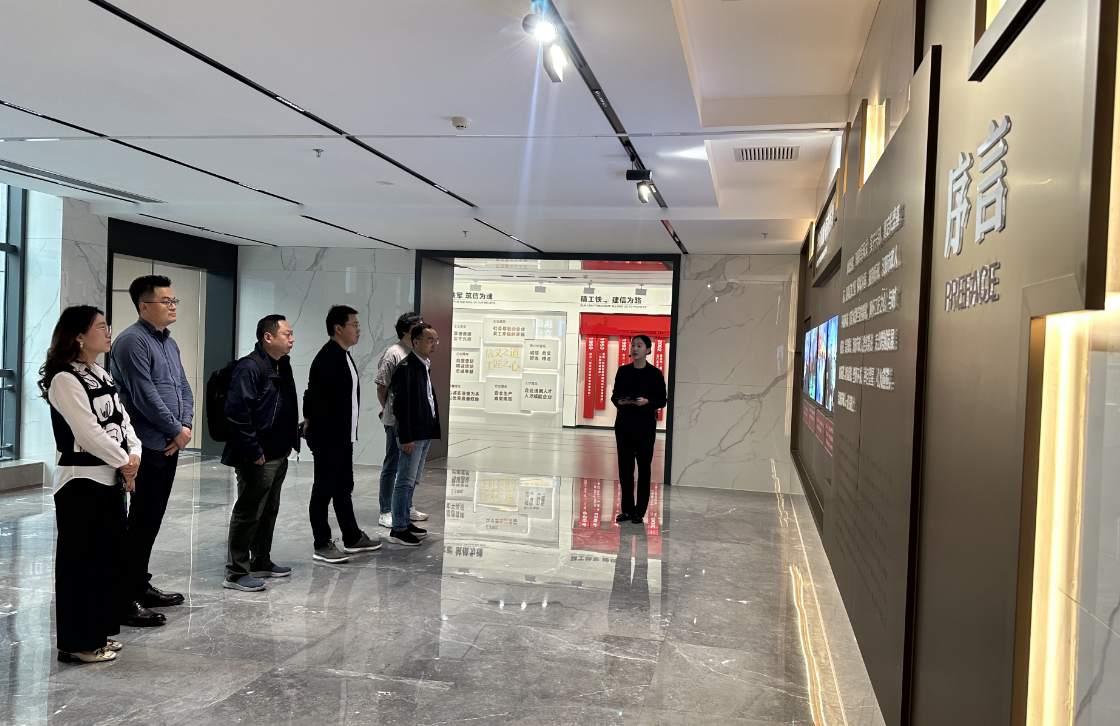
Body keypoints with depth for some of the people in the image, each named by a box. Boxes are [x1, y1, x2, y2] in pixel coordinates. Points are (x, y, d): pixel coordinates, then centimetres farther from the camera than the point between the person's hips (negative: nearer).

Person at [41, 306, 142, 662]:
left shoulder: (103, 376, 13)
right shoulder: (64, 379, -14)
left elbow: (122, 419, 11)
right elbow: (87, 431, -19)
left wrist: (134, 455, -5)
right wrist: (124, 462, -11)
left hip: (111, 479, 9)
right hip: (80, 482, -9)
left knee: (110, 555, 13)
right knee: (82, 561, 0)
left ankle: (100, 633, 26)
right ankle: (79, 643, 12)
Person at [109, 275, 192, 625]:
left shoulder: (169, 342, 16)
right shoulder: (132, 341, -13)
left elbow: (184, 388, 17)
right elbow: (145, 396, -18)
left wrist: (186, 426, 0)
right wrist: (176, 430, -11)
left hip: (169, 447, 9)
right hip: (147, 447, -9)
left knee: (152, 520, 16)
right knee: (141, 522, -5)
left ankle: (141, 586, 27)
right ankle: (126, 599, 2)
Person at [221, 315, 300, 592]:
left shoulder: (283, 366, 13)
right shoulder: (249, 367, -18)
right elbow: (237, 412, -24)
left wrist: (290, 442, 16)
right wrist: (253, 451, -22)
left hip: (279, 455, 10)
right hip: (257, 458, -10)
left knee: (269, 510, 18)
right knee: (248, 513, -1)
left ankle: (261, 562, 32)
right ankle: (236, 573, 8)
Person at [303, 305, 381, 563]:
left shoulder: (344, 356, 14)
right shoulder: (327, 357, -18)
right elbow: (315, 395, -21)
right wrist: (311, 424, -12)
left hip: (344, 436, 10)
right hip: (328, 437, -10)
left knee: (344, 488, 17)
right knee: (323, 490, 0)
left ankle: (352, 538, 27)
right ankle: (322, 546, 8)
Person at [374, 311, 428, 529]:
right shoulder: (393, 354, -15)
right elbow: (381, 388, -11)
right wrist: (389, 411, 1)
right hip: (397, 421, -8)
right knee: (392, 466, 1)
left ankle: (406, 508, 29)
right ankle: (386, 512, 10)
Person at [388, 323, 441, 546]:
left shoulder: (426, 366, 14)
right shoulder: (406, 368, -14)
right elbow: (401, 405, -18)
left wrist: (434, 429, 12)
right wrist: (406, 438, -19)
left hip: (425, 434, 9)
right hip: (412, 436, -9)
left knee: (412, 481, 17)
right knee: (406, 482, -4)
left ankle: (405, 522, 27)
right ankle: (398, 530, 3)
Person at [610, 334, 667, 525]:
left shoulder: (655, 373, -3)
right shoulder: (623, 371, 6)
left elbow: (662, 401, -3)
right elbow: (614, 395, 9)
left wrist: (647, 401, -21)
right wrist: (619, 401, -12)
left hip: (645, 425, -3)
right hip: (624, 423, 3)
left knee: (643, 467, 2)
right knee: (624, 466, 6)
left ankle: (639, 511, 10)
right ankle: (627, 509, 17)